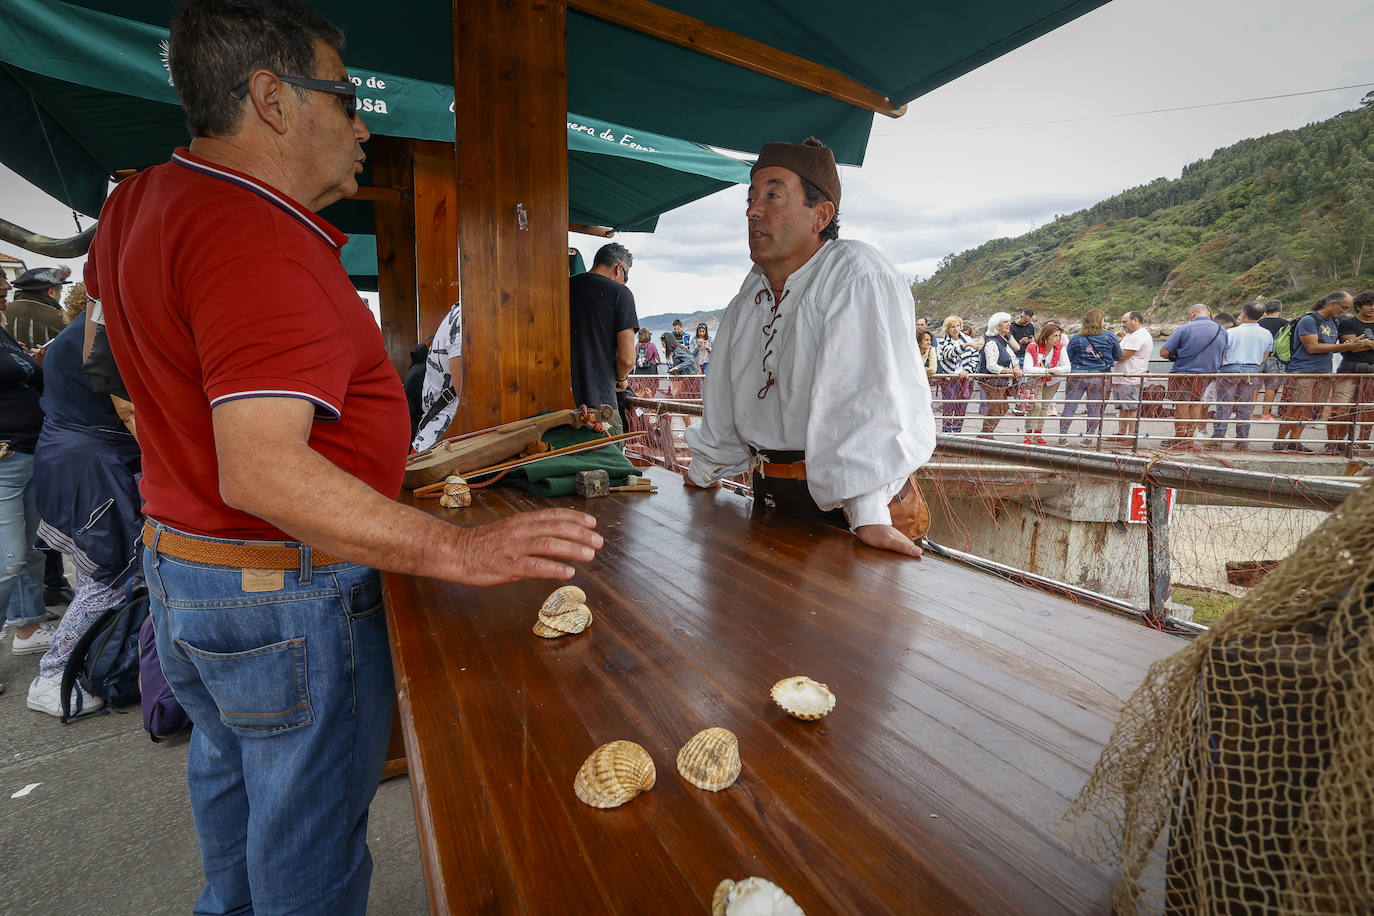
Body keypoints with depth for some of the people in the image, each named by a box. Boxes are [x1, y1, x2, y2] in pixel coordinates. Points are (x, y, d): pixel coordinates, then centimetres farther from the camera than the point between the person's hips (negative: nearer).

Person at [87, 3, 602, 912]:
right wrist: (460, 550, -38)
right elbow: (263, 473, -35)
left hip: (181, 564, 10)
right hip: (288, 595, -10)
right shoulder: (261, 242, -26)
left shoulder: (139, 204, 7)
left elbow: (105, 280, 32)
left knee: (235, 784, 31)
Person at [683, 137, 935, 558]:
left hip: (840, 504, -7)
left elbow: (873, 396, -27)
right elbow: (725, 399, 18)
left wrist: (869, 514, -34)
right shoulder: (751, 294, 11)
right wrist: (701, 475, 21)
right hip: (767, 492, 7)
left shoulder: (859, 278, -15)